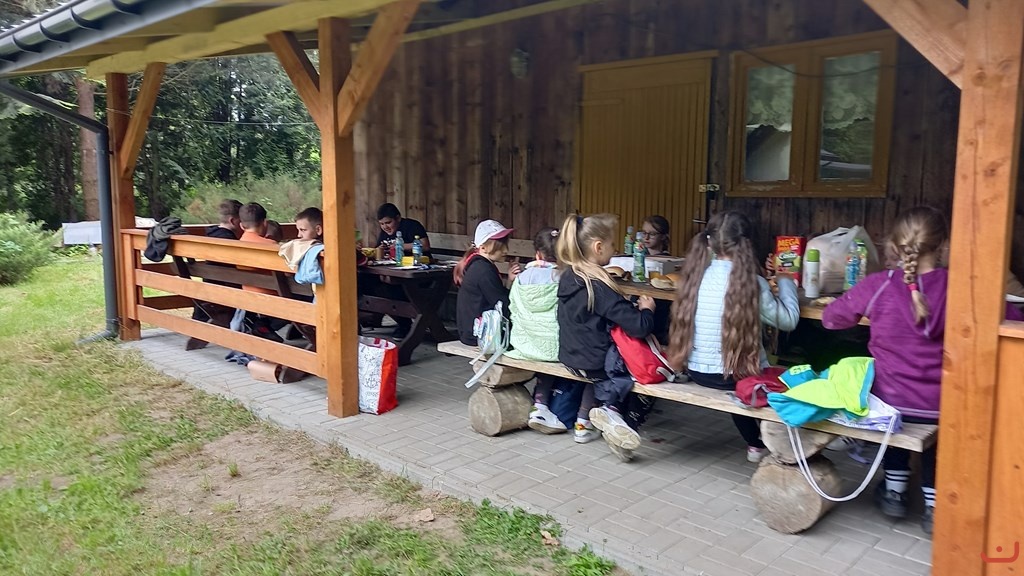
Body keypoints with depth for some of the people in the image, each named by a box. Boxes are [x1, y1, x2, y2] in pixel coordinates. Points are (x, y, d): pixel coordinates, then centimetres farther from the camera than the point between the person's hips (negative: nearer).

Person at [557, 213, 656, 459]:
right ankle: (611, 409, 3)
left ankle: (584, 423, 29)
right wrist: (646, 310, -6)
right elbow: (638, 327, -26)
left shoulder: (568, 277, -1)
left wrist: (630, 307, 7)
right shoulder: (599, 287, -25)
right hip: (595, 362, -7)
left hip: (571, 356, 8)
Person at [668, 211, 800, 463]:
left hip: (697, 371, 5)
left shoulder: (697, 274, -5)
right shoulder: (751, 283, -16)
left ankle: (755, 442, 48)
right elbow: (788, 320, -6)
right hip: (736, 374, -4)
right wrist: (785, 283, 11)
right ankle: (764, 444, 41)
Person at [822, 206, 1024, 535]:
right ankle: (935, 507, 30)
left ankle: (894, 491, 38)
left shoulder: (878, 286, -14)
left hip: (889, 401, 0)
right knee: (936, 436, 34)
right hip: (940, 406, 1)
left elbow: (830, 319, 0)